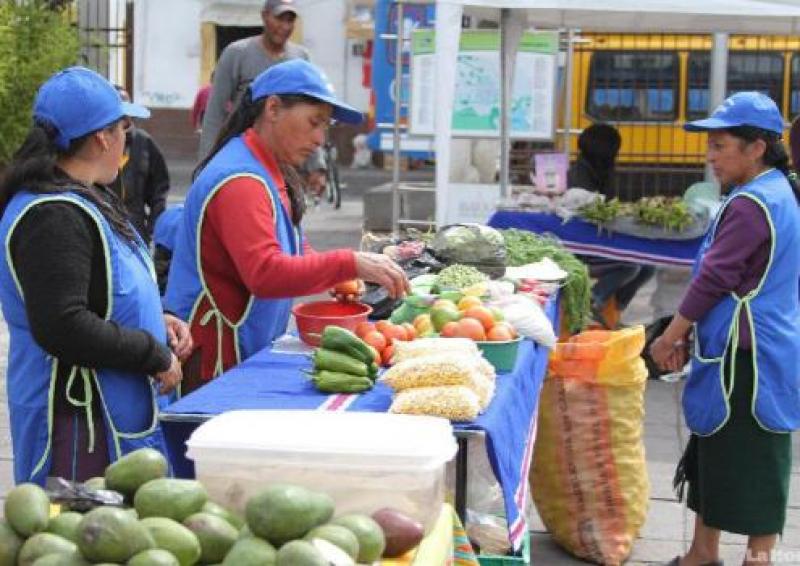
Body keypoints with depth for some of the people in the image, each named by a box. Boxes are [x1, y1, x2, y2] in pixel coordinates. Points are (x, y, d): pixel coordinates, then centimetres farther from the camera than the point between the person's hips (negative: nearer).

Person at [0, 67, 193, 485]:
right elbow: (62, 327, -26)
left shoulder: (89, 200, 14)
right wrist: (156, 356, -17)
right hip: (77, 424, -10)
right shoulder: (54, 217, -19)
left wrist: (157, 321, 9)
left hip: (117, 415, 10)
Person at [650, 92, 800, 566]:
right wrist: (689, 333, 18)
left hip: (746, 357, -10)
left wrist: (670, 337, -8)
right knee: (715, 455, 17)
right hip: (747, 352, 10)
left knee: (750, 463, -3)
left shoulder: (750, 204, -19)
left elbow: (714, 278, -18)